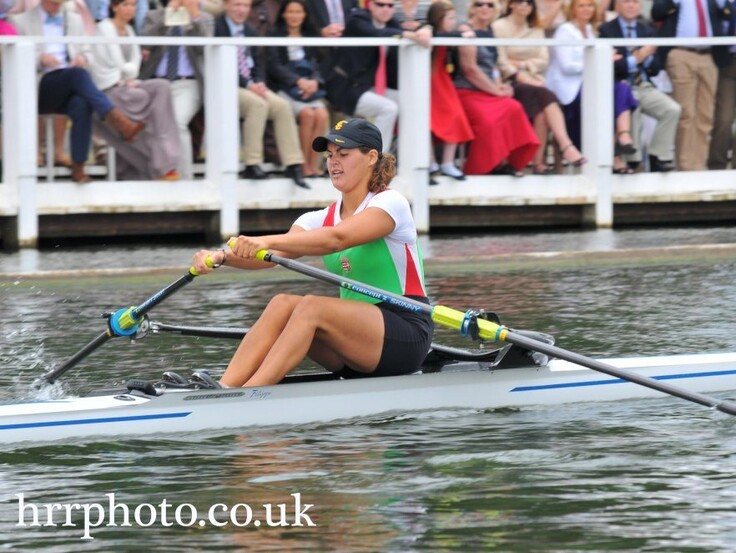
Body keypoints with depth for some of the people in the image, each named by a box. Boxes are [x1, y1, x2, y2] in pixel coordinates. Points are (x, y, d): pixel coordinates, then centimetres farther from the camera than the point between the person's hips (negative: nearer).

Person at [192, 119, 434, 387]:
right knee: (283, 304, -18)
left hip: (407, 335, -6)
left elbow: (336, 239, -27)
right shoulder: (321, 219, 11)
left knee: (311, 307, -28)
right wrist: (222, 256, -28)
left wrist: (268, 241, -40)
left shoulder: (390, 203, -8)